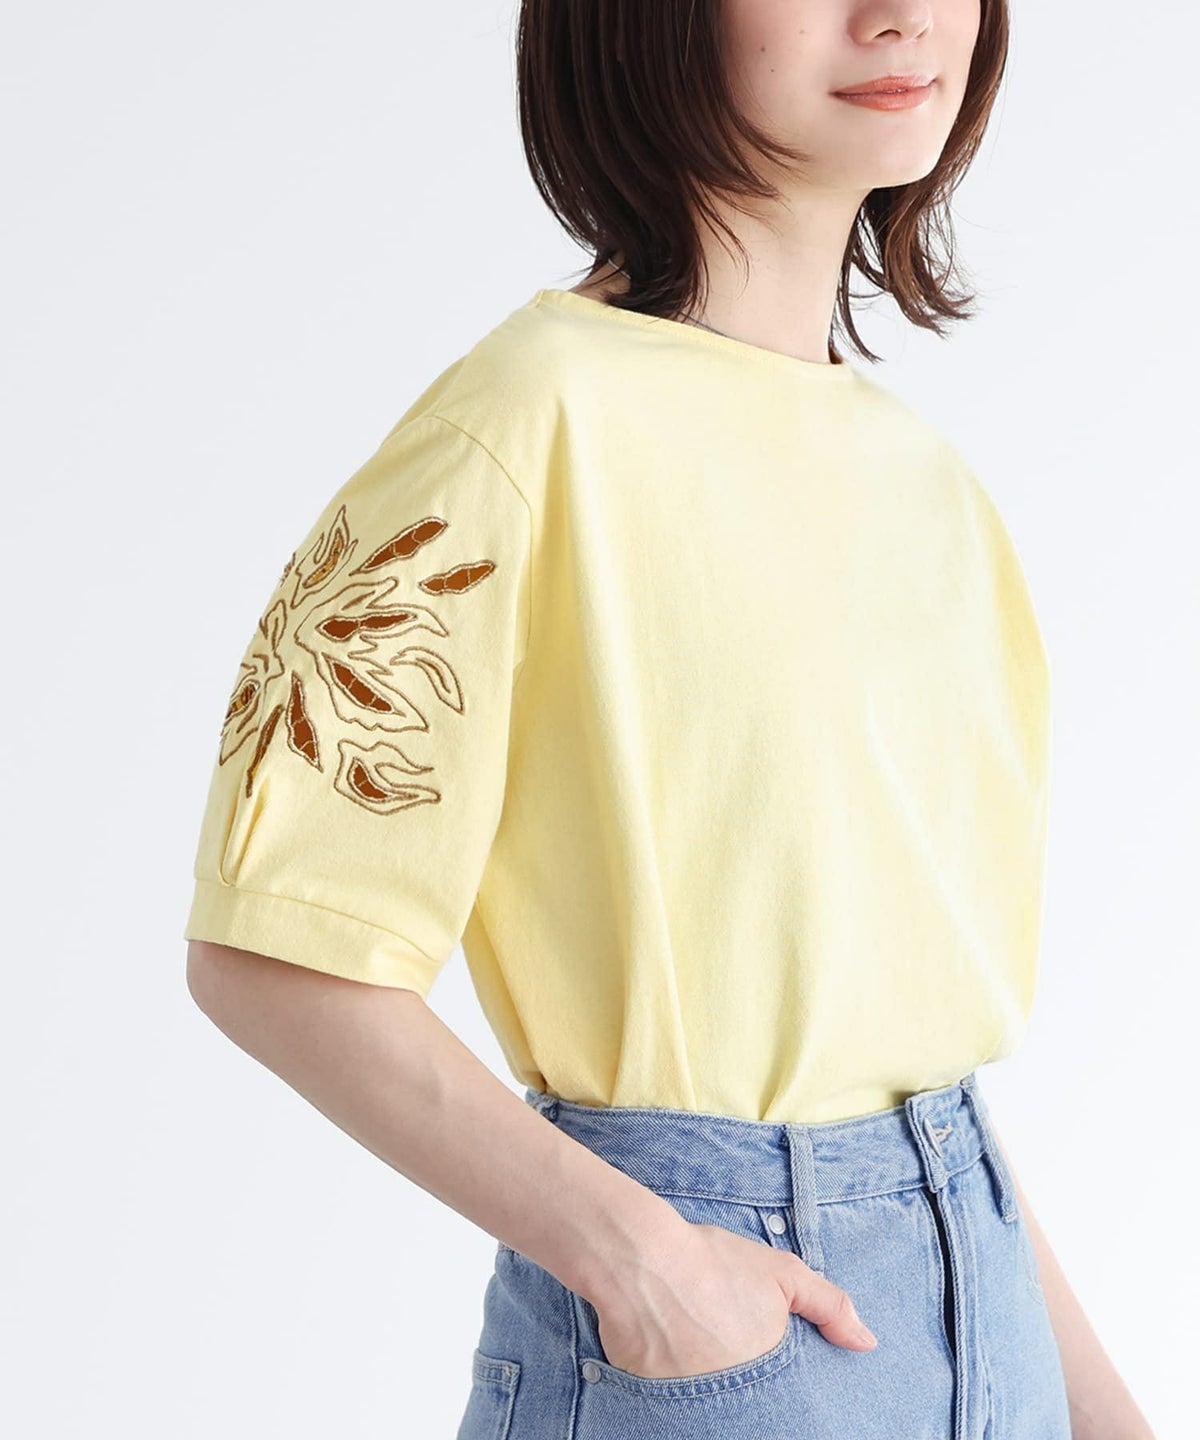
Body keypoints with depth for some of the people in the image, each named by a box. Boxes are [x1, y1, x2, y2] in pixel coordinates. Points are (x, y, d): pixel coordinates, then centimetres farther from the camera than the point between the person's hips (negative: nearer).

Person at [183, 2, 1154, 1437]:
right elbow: (266, 950, -15)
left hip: (975, 1281, 6)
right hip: (693, 1316, -6)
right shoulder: (547, 414, -15)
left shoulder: (928, 477, 7)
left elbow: (912, 994, 11)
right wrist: (630, 1248, -21)